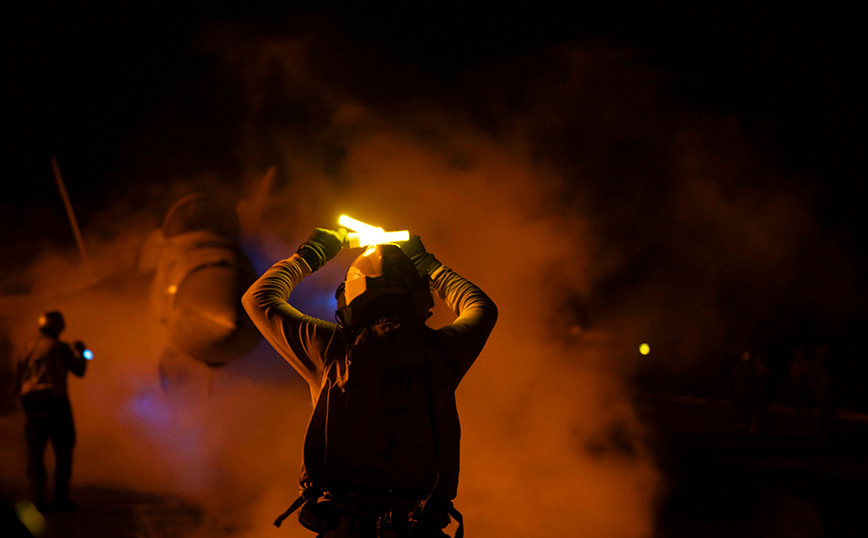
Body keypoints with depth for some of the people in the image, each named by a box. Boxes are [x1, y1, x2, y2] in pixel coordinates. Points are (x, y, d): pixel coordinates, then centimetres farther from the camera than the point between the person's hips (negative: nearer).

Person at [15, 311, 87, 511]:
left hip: (30, 401, 5)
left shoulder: (26, 348, 14)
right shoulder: (59, 347, -3)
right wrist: (79, 351, 23)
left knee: (35, 453, 11)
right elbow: (79, 370, 5)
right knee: (63, 451, 6)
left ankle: (39, 500, 4)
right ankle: (60, 498, 1)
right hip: (55, 401, -5)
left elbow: (20, 381, 14)